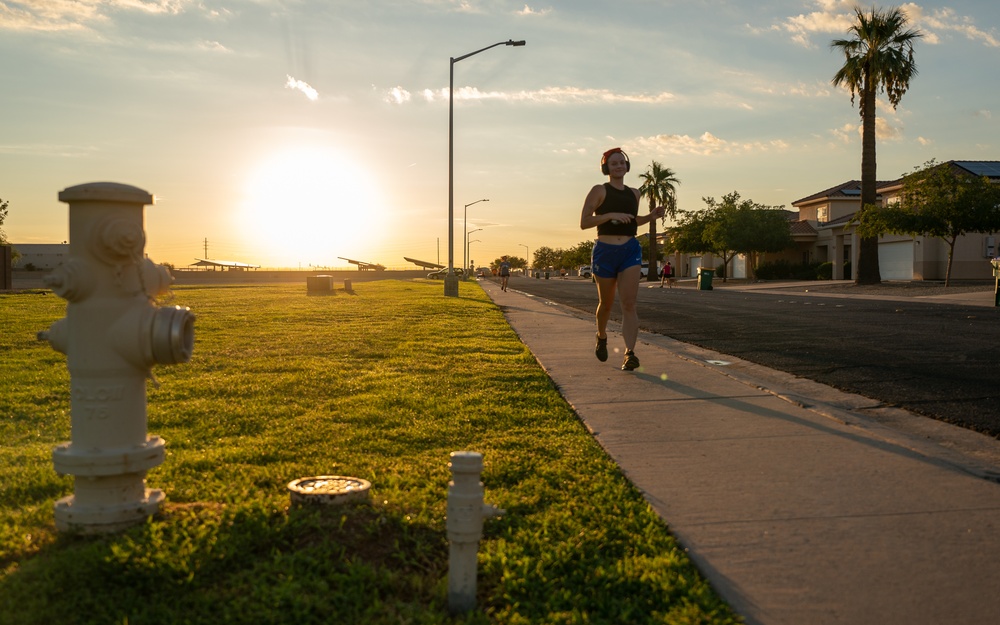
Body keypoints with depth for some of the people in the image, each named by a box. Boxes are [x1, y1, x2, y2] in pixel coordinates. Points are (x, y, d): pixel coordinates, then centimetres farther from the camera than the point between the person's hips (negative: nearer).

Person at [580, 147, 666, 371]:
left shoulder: (634, 193, 14)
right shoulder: (599, 191, -1)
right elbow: (584, 222, -9)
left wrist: (650, 216, 12)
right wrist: (611, 215, -20)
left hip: (631, 250, 3)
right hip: (605, 251, -2)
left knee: (629, 303, -13)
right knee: (607, 302, 12)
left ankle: (630, 353, -20)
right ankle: (602, 336, 41)